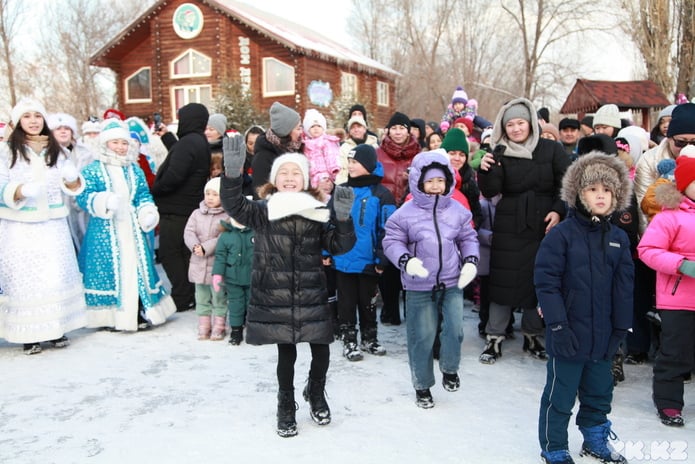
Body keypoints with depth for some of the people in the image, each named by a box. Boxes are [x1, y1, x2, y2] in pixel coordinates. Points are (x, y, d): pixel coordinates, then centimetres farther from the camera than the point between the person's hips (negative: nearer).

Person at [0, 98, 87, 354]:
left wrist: (72, 178, -14)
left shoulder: (57, 150, 10)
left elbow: (73, 186, 8)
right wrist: (21, 191, -26)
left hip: (52, 225, 3)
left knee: (57, 276, 4)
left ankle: (56, 328, 15)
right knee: (24, 278, -1)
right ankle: (29, 334, 7)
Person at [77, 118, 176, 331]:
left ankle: (140, 313, 12)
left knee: (137, 266, 4)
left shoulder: (135, 170, 13)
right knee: (108, 269, -2)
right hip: (105, 231, -4)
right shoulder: (93, 169, 0)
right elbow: (84, 197, -7)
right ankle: (110, 316, 8)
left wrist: (148, 214, -5)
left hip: (132, 230, 4)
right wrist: (105, 202, -24)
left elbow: (144, 196, 13)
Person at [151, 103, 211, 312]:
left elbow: (174, 175, -26)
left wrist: (154, 190, -13)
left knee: (169, 253, -1)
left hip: (176, 209, -10)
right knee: (185, 252, 16)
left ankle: (182, 298, 1)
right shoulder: (201, 142, 13)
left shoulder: (187, 142, -18)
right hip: (191, 207, 10)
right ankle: (190, 296, 23)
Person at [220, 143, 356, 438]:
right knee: (286, 353, 9)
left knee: (321, 350, 6)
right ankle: (286, 407, 32)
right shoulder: (263, 212, -2)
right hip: (274, 297, -1)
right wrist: (232, 174, -35)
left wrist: (343, 218, -18)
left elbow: (339, 245, 0)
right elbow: (234, 205, -18)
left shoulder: (318, 213, 3)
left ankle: (316, 394, 37)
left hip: (311, 296, 2)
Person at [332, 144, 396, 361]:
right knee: (346, 302, 10)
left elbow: (386, 229, -9)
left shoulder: (381, 194, -7)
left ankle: (369, 339, 31)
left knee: (368, 302, 14)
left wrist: (382, 258, -13)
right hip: (342, 259, 2)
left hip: (368, 261, -2)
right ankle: (349, 341, 23)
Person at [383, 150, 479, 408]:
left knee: (455, 329, -6)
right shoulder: (405, 213, -7)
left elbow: (468, 238, 13)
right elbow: (392, 241, -4)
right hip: (419, 286, -2)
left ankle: (450, 369, 26)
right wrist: (406, 261, -22)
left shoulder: (457, 210, 3)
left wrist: (470, 262, -3)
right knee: (421, 337, 5)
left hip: (452, 283, 2)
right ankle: (422, 385, 26)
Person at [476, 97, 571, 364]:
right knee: (503, 280, 1)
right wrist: (485, 171, -26)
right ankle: (494, 339, 10)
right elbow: (490, 192, -8)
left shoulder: (551, 150, 2)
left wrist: (558, 211, -11)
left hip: (544, 225, 1)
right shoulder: (500, 154, 2)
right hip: (509, 227, -1)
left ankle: (532, 336, 24)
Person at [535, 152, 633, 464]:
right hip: (570, 333, -5)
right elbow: (546, 282, -15)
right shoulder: (561, 234, -13)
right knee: (560, 395, 8)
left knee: (600, 392, 22)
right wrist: (558, 325, -18)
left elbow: (624, 287, 9)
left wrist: (621, 328, 7)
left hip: (603, 335, 6)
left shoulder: (619, 238, 4)